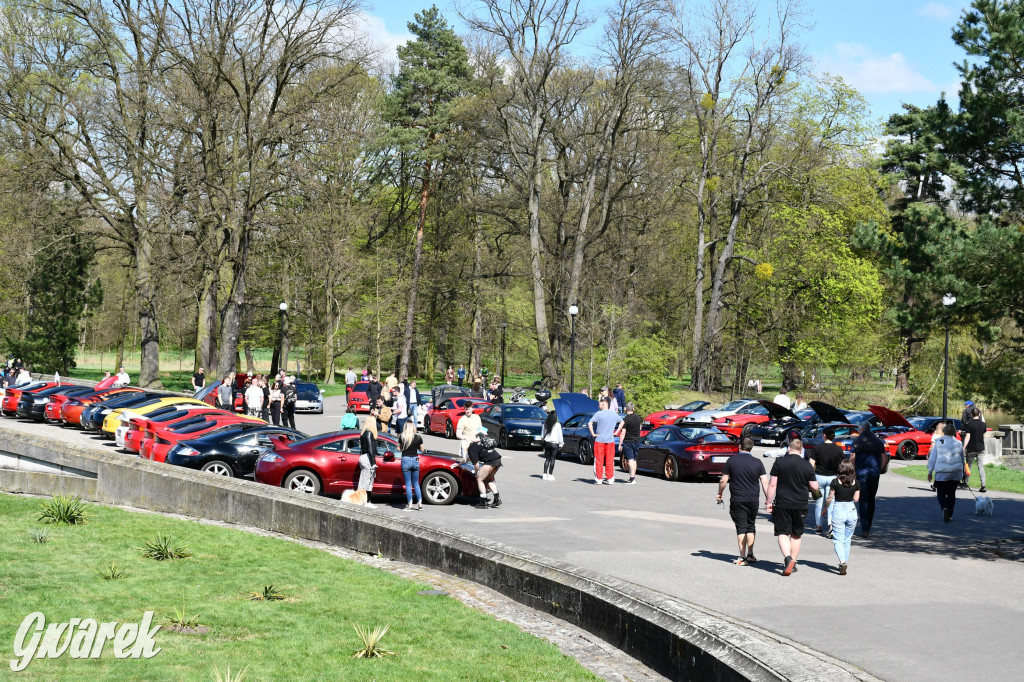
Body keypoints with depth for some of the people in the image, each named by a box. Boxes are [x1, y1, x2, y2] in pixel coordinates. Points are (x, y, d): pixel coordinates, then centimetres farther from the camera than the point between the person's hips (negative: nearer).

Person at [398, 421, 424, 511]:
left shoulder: (402, 437, -8)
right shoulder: (418, 437, -3)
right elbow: (422, 449, 5)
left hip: (405, 460, -2)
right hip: (415, 460, 2)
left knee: (408, 484, 4)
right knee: (416, 484, 15)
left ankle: (409, 505, 1)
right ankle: (420, 503, 12)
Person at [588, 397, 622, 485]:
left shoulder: (598, 413, -9)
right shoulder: (614, 414, 4)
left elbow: (590, 423, -17)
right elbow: (622, 423, 17)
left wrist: (593, 434, -9)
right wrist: (616, 432, 16)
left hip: (599, 440, -3)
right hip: (610, 441, 3)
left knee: (599, 460, 4)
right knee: (610, 461, 7)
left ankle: (598, 479, 5)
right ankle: (610, 479, 9)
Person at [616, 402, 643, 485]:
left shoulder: (626, 419, -14)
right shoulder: (638, 418, 4)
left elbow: (623, 434, -15)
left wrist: (620, 444, -10)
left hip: (628, 442, -6)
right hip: (637, 441, 6)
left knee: (630, 460, -9)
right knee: (634, 460, 14)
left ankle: (632, 479, -16)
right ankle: (633, 477, 20)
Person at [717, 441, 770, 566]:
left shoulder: (731, 461, -5)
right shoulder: (757, 462, 0)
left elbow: (723, 481, -2)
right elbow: (765, 483, -3)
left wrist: (719, 494, 13)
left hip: (737, 500, -2)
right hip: (753, 500, 2)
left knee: (741, 528, 1)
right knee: (750, 526, 17)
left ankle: (742, 557, -1)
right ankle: (750, 555, 22)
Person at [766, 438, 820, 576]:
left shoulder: (779, 462, -5)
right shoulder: (807, 465, -1)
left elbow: (772, 484, -5)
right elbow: (814, 487, 1)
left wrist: (769, 501, 3)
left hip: (782, 504, -2)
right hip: (800, 505, 2)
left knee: (782, 533, 1)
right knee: (796, 535, 15)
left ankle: (787, 558, -21)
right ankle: (792, 563, 19)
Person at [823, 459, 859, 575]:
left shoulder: (836, 482, -10)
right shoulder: (855, 483, -2)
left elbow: (830, 499, -5)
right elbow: (856, 499, 3)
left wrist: (825, 509, 11)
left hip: (838, 510, -3)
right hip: (851, 510, 3)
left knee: (838, 539, -1)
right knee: (847, 539, 16)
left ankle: (842, 562, -21)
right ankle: (844, 563, 22)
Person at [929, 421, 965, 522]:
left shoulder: (938, 443, -1)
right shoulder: (958, 443, 6)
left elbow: (932, 458, 0)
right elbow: (963, 460, 14)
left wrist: (930, 472, 6)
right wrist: (962, 472, 26)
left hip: (942, 473, -2)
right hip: (956, 473, 2)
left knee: (941, 493, 4)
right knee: (952, 493, 14)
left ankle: (945, 508, -24)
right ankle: (950, 515, 14)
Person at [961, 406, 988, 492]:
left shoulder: (969, 424, -11)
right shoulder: (983, 424, 2)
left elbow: (967, 437, -18)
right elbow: (984, 436, 14)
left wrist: (964, 448, -19)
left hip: (971, 449, -3)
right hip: (981, 448, 3)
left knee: (968, 465, 13)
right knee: (981, 467, 1)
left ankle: (966, 482, 23)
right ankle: (983, 485, -9)